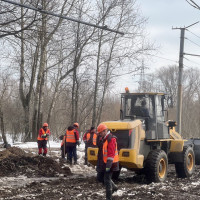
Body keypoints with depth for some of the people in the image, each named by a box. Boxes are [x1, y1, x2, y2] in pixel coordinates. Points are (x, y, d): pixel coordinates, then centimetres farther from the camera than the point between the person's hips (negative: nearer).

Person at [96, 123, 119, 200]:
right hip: (103, 162, 10)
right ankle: (113, 187, 32)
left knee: (107, 180, -6)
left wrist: (108, 165, -27)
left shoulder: (111, 139, -20)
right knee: (99, 177, 15)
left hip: (109, 163, -10)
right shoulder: (102, 138, 11)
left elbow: (111, 154, -25)